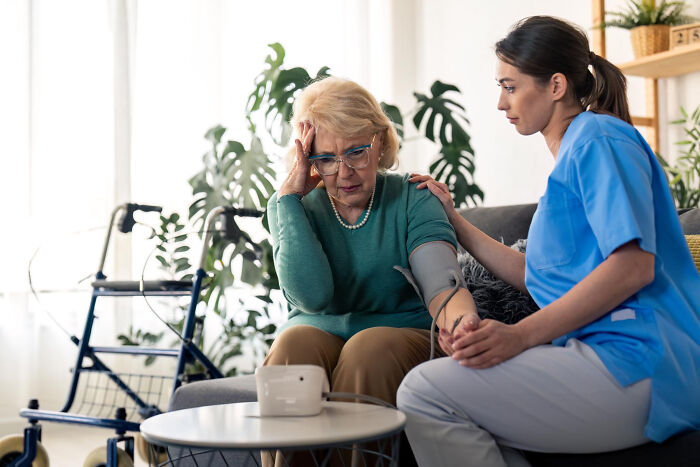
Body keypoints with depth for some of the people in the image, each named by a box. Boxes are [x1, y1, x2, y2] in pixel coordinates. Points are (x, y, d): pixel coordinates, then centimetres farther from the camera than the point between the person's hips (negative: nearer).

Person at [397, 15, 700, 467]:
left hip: (636, 362, -10)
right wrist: (454, 221, 27)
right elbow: (540, 275, 25)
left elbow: (634, 264, -18)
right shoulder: (573, 155, 25)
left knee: (424, 393, -20)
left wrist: (518, 335, -22)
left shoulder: (599, 138, -5)